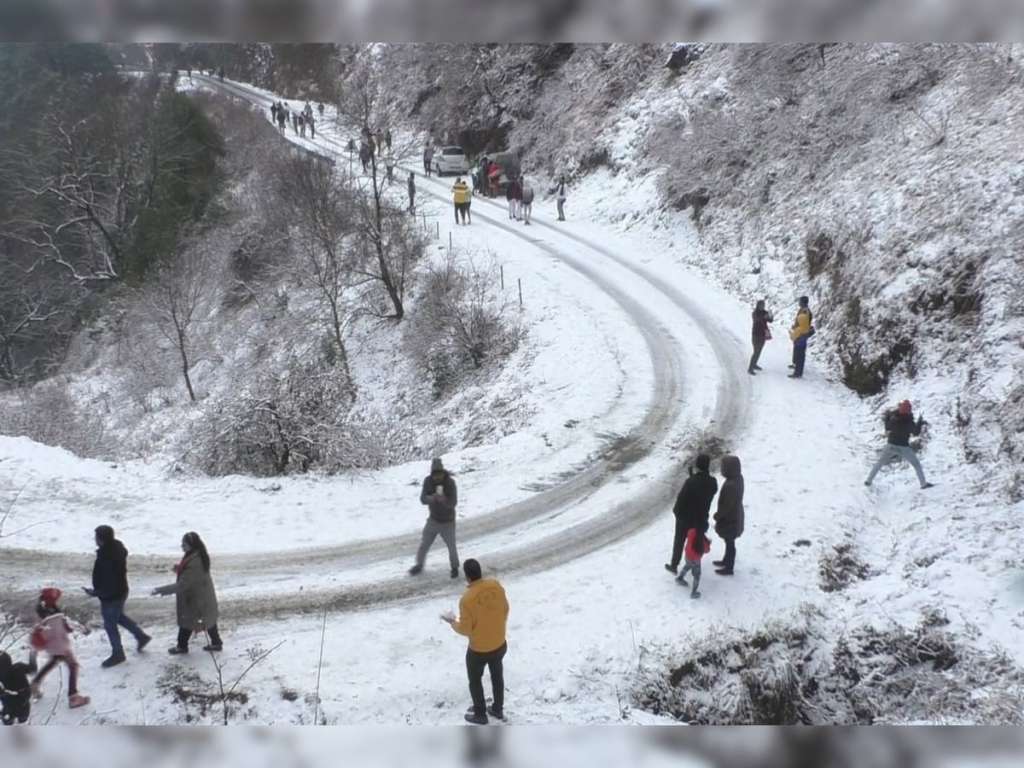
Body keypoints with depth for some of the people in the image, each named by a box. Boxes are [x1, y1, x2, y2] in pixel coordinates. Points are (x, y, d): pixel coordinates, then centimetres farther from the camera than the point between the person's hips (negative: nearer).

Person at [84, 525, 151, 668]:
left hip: (111, 597, -9)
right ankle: (141, 636, 42)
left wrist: (95, 593, -19)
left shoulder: (107, 559, -37)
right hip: (120, 591, 9)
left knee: (110, 625, 12)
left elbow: (109, 586, -32)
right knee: (119, 616, 31)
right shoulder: (117, 547, -10)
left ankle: (117, 654, 32)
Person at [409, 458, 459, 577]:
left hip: (448, 522, -3)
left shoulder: (450, 482, -25)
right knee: (424, 544, 10)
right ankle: (419, 565, 35)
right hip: (433, 519, 3)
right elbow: (423, 499, -20)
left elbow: (453, 503, -29)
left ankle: (454, 567, 33)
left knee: (451, 546, 6)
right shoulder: (428, 481, -16)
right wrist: (432, 498, -42)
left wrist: (444, 500, -50)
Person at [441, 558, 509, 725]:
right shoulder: (496, 585, -16)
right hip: (500, 645, 5)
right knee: (497, 675, 28)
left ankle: (480, 715, 38)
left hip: (479, 650, -5)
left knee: (475, 680, 22)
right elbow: (505, 609, 0)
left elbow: (465, 629, -20)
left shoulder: (467, 599, -32)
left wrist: (452, 622, 0)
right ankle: (498, 709, 47)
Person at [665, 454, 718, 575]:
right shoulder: (713, 482, -15)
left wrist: (676, 511, -2)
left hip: (685, 517, -4)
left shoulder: (691, 482, -30)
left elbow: (681, 499, -22)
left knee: (679, 542, 16)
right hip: (701, 518, 4)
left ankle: (674, 565, 28)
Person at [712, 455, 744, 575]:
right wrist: (720, 513, 16)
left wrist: (718, 515, -9)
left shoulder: (730, 485, -36)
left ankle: (729, 568, 27)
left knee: (729, 542, 10)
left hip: (730, 519, -9)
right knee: (729, 541, 27)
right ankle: (726, 561, 46)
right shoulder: (738, 478, -6)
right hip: (735, 516, 9)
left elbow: (727, 506, -26)